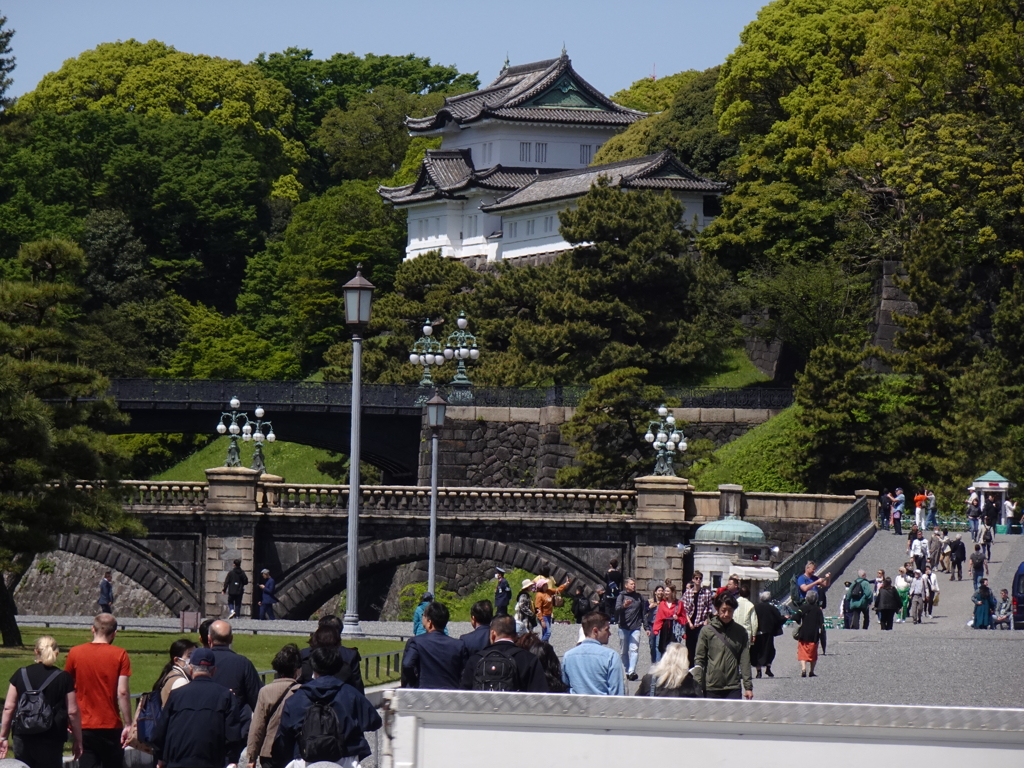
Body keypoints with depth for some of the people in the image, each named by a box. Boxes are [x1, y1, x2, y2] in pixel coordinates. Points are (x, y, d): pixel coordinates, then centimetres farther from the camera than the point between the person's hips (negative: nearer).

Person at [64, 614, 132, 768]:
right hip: (111, 726, -2)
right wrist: (128, 724, -6)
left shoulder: (75, 653, 1)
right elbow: (122, 692, -11)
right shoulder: (120, 655, -6)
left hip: (84, 726, 2)